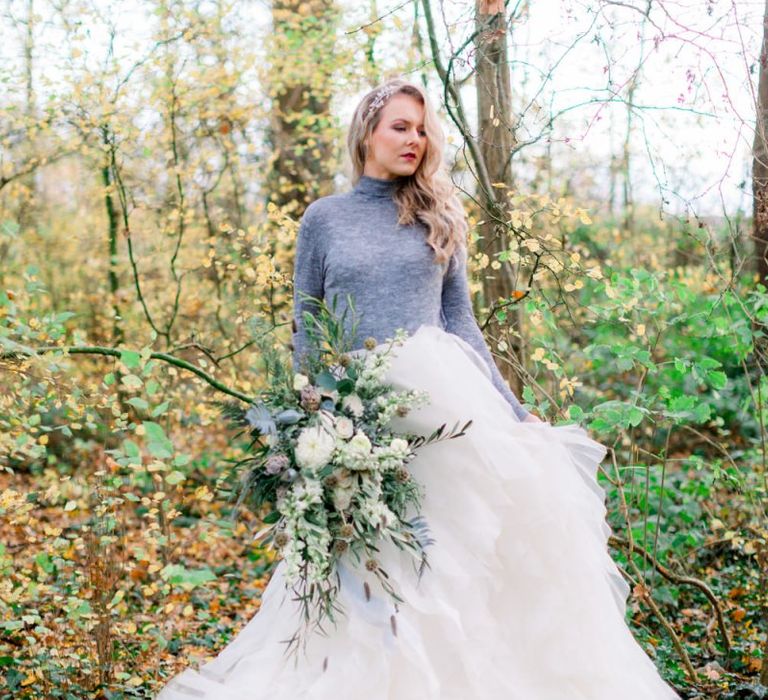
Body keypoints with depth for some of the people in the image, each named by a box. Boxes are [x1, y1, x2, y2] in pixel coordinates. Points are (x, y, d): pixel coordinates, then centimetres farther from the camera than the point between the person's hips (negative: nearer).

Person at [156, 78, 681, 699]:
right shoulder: (324, 218, 7)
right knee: (368, 565, 0)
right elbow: (304, 331, 9)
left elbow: (460, 320, 11)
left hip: (441, 394, 1)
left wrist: (511, 409, 5)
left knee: (461, 544, -3)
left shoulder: (439, 217, 11)